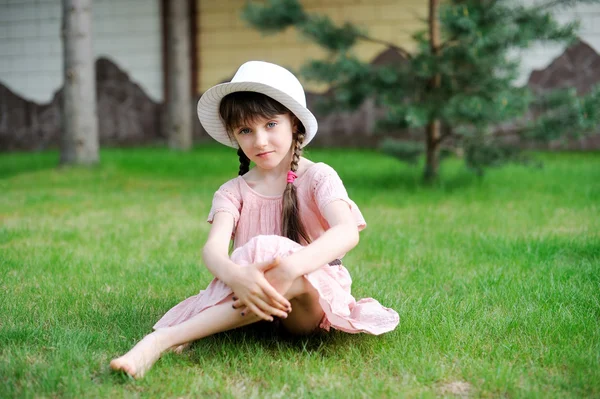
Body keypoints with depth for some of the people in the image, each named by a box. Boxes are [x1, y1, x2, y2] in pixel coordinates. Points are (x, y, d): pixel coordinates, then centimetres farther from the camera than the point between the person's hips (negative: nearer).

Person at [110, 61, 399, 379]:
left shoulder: (318, 177, -2)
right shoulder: (233, 192, 5)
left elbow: (348, 232, -22)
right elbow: (213, 248, -14)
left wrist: (291, 266, -41)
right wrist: (235, 275, -40)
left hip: (313, 301, -3)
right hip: (251, 295, 3)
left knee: (294, 278, -36)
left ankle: (165, 339, -38)